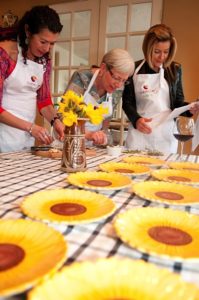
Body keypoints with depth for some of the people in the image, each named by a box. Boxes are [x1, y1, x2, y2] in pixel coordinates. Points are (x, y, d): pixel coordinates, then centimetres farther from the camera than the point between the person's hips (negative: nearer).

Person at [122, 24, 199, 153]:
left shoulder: (175, 69, 5)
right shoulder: (135, 69, 1)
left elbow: (178, 102, 9)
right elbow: (127, 102, 1)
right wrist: (136, 119, -16)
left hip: (166, 134, 1)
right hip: (139, 132, -1)